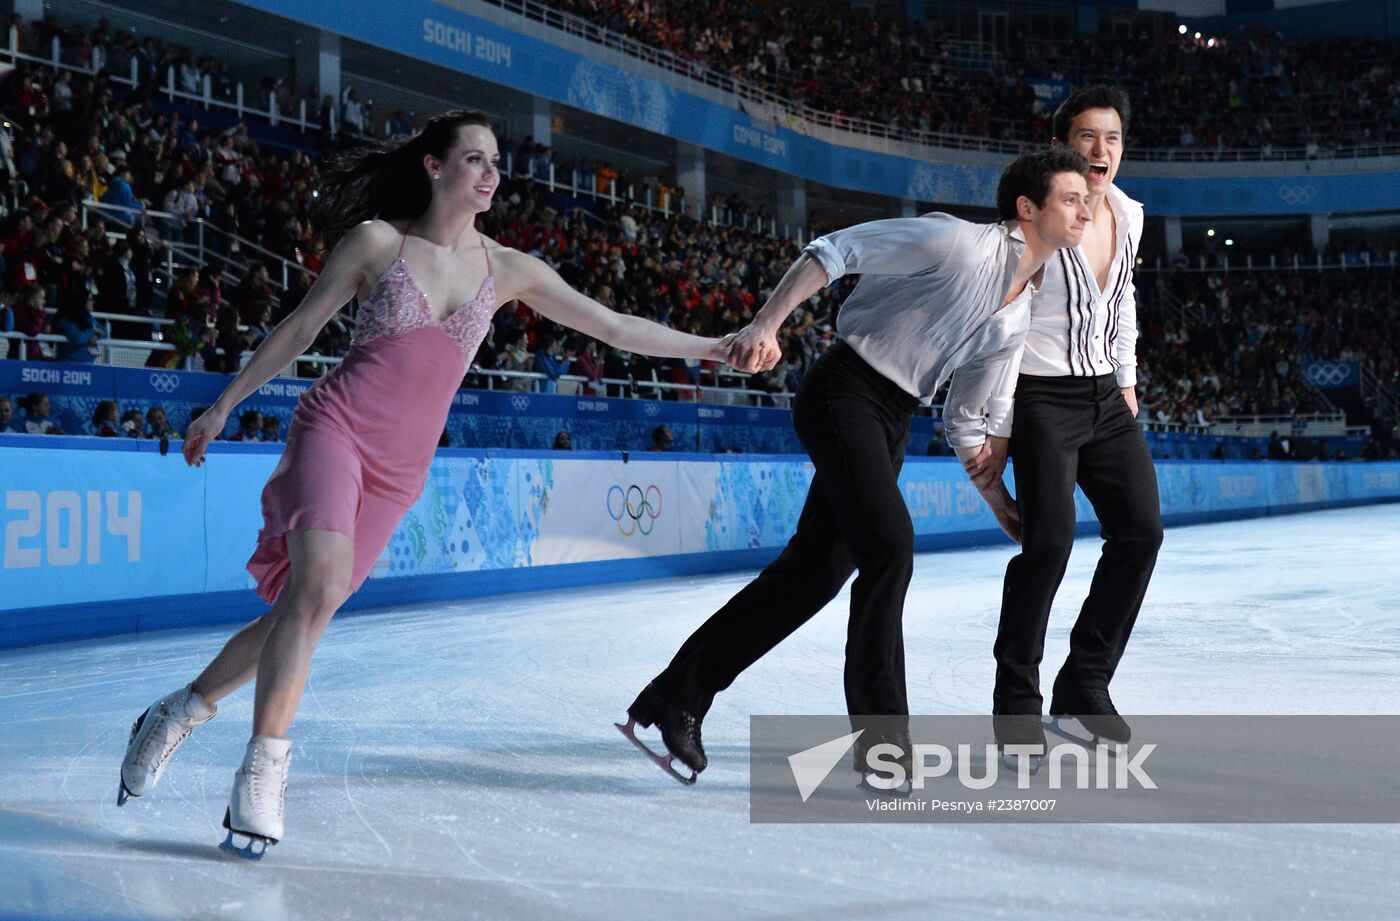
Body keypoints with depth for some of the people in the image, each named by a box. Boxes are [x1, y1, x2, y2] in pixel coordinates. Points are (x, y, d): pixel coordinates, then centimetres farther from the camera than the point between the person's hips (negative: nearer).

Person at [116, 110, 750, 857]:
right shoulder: (377, 240, -2)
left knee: (303, 609, 5)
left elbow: (614, 327, 7)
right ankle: (263, 767, -16)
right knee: (320, 587, -25)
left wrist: (714, 347, 4)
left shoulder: (507, 270, 6)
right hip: (336, 426, -4)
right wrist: (223, 406, 9)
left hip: (400, 469, 4)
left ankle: (177, 714, 26)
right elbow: (299, 327, 6)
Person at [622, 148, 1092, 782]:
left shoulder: (1020, 317, 10)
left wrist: (1001, 504, 13)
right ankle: (881, 739, -9)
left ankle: (678, 697, 18)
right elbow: (834, 252, -14)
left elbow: (967, 422, 16)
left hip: (894, 422, 9)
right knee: (889, 547, -19)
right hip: (844, 392, -9)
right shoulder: (957, 243, -13)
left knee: (816, 572, 7)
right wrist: (767, 325, -22)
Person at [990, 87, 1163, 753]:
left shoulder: (1129, 215, 7)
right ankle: (1015, 698, -2)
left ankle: (1085, 682, 13)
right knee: (1050, 537, -18)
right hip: (1043, 398, -7)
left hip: (1106, 398, 7)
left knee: (1141, 529, -1)